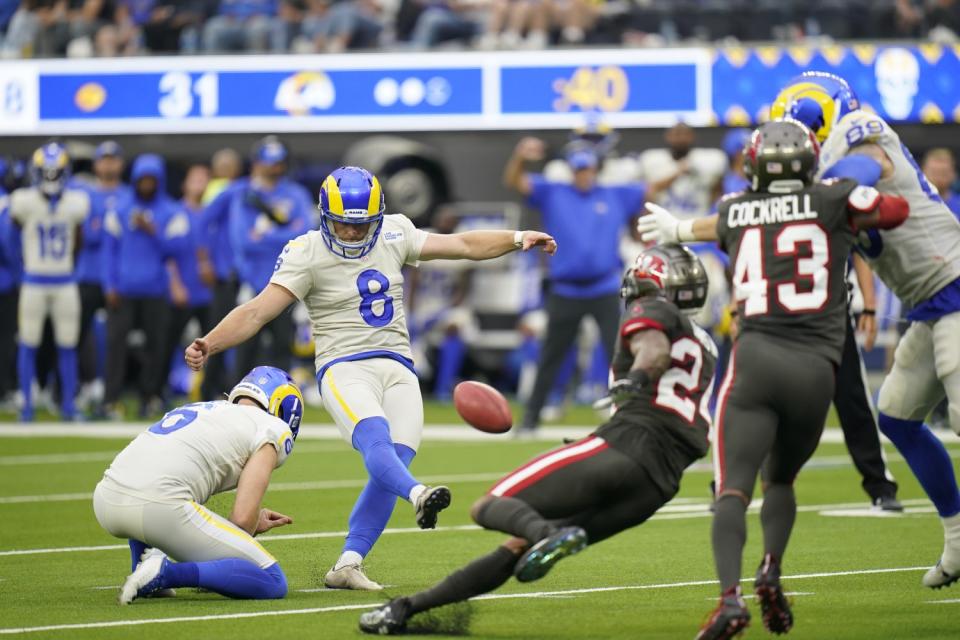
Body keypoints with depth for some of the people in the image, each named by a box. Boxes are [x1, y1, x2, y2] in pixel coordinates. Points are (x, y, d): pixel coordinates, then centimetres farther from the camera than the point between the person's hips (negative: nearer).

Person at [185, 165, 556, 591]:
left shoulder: (393, 234, 10)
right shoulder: (306, 254, -4)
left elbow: (463, 245, 18)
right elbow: (257, 312, -10)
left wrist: (518, 238, 9)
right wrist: (210, 344, -23)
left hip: (398, 370, 5)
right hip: (344, 368, -5)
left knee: (392, 466, -10)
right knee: (376, 441, -32)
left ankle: (347, 565, -7)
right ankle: (419, 496, -60)